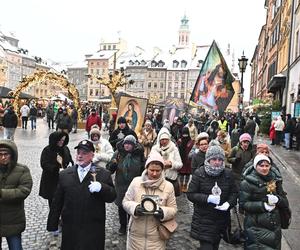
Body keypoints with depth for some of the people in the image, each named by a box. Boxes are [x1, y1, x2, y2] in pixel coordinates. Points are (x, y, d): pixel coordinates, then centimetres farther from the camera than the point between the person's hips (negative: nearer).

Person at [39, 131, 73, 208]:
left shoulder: (65, 149, 6)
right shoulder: (47, 150, -8)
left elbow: (70, 161, 15)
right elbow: (44, 165, -15)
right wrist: (57, 168, -25)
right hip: (51, 181, -3)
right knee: (52, 200, 7)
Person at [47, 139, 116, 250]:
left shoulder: (103, 174, -3)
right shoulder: (64, 174, 5)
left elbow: (112, 196, -5)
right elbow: (57, 201, 7)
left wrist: (101, 187, -24)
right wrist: (52, 225, 8)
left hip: (93, 230, -2)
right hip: (69, 229, 2)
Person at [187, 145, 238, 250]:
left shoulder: (228, 174, -1)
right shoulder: (199, 174, -11)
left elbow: (234, 193, 5)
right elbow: (190, 194, -11)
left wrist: (229, 203, -15)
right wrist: (208, 198, -24)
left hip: (222, 218, 4)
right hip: (204, 219, -3)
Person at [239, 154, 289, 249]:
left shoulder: (275, 181, 7)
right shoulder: (248, 182, -8)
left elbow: (285, 202, 7)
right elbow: (243, 204, -12)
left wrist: (277, 199, -15)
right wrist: (262, 205, -23)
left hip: (274, 226, 5)